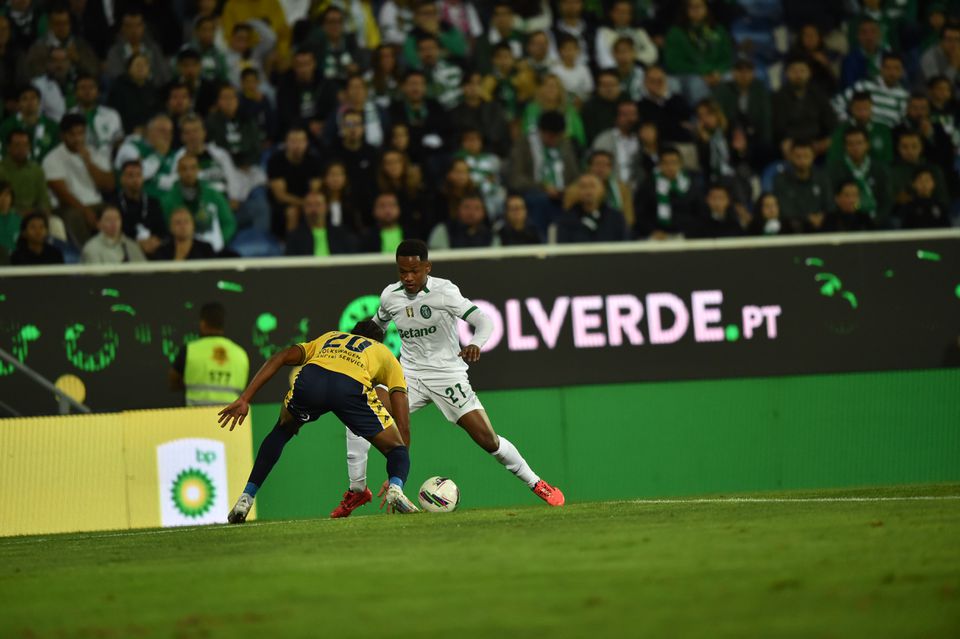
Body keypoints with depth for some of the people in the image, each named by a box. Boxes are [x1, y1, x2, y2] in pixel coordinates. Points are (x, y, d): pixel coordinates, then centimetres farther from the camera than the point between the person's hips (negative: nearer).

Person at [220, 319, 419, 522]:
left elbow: (281, 358, 23)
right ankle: (396, 488, -15)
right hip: (352, 387, -2)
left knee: (280, 433, 33)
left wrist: (244, 399, 17)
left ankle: (245, 500, 24)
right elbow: (403, 427, 29)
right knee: (397, 450, 18)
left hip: (310, 379, 2)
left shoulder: (327, 338, 43)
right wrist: (396, 480, 35)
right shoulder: (387, 355, 37)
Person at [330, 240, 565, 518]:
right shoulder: (390, 296, -2)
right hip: (409, 374, 4)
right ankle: (357, 491, -1)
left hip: (448, 375, -4)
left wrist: (476, 344, -46)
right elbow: (377, 326, 20)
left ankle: (537, 484, 12)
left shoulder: (444, 291, -16)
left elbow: (482, 320, -26)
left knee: (488, 439, -10)